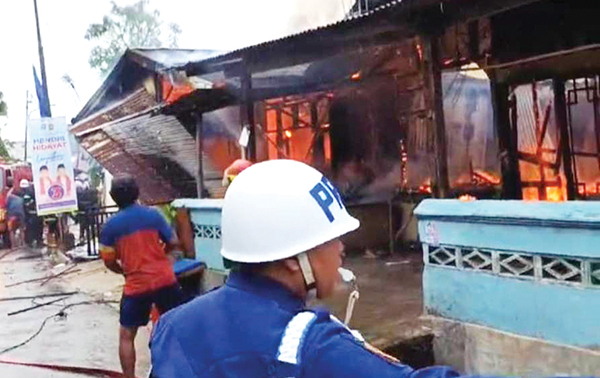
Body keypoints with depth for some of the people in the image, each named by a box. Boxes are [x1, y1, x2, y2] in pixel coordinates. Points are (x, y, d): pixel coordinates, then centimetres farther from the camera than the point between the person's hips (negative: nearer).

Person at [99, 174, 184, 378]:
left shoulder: (111, 225, -4)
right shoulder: (152, 214, -1)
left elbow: (109, 262, 0)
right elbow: (173, 243, 1)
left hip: (136, 285, -2)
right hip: (164, 279, 2)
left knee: (126, 336, 11)